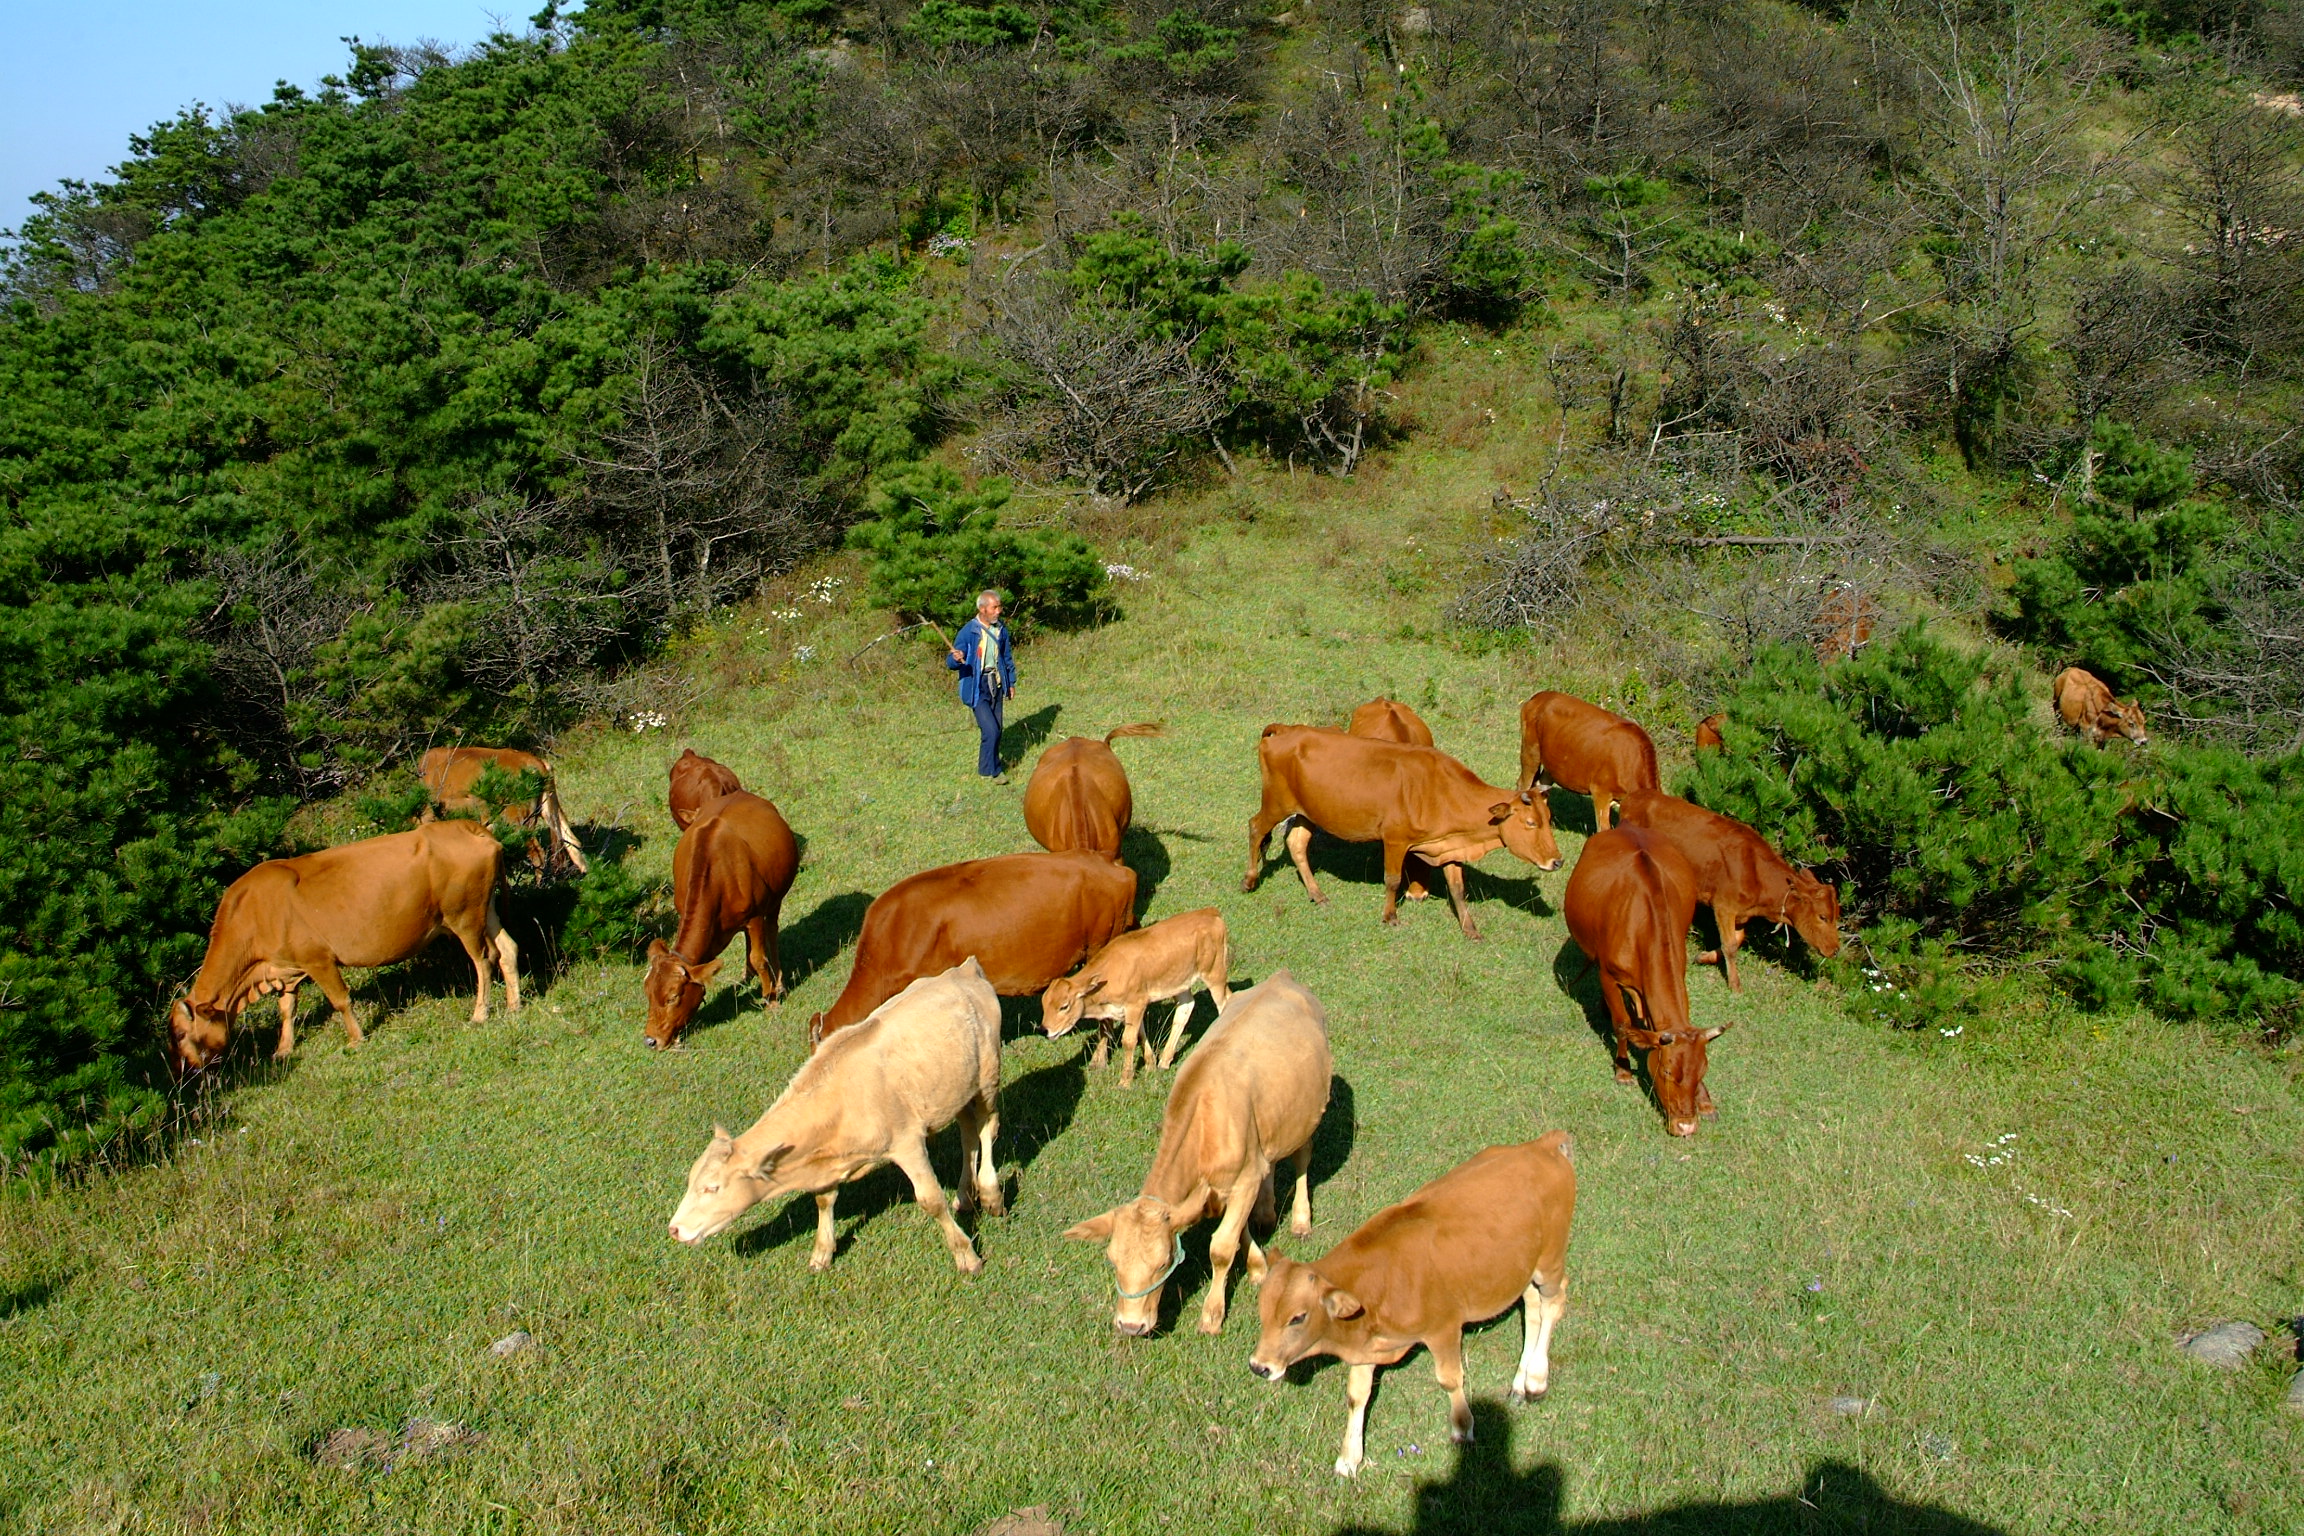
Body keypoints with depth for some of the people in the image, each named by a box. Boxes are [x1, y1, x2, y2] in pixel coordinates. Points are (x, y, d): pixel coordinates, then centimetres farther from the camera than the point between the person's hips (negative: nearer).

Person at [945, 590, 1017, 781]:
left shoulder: (1001, 629, 4)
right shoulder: (968, 632, -14)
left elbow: (1007, 657, 18)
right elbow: (950, 663, -16)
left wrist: (1011, 682, 19)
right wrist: (956, 659, -39)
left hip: (996, 685, 6)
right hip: (977, 688, -6)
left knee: (996, 730, 11)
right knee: (990, 730, -13)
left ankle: (991, 765, 29)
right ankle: (989, 770, 3)